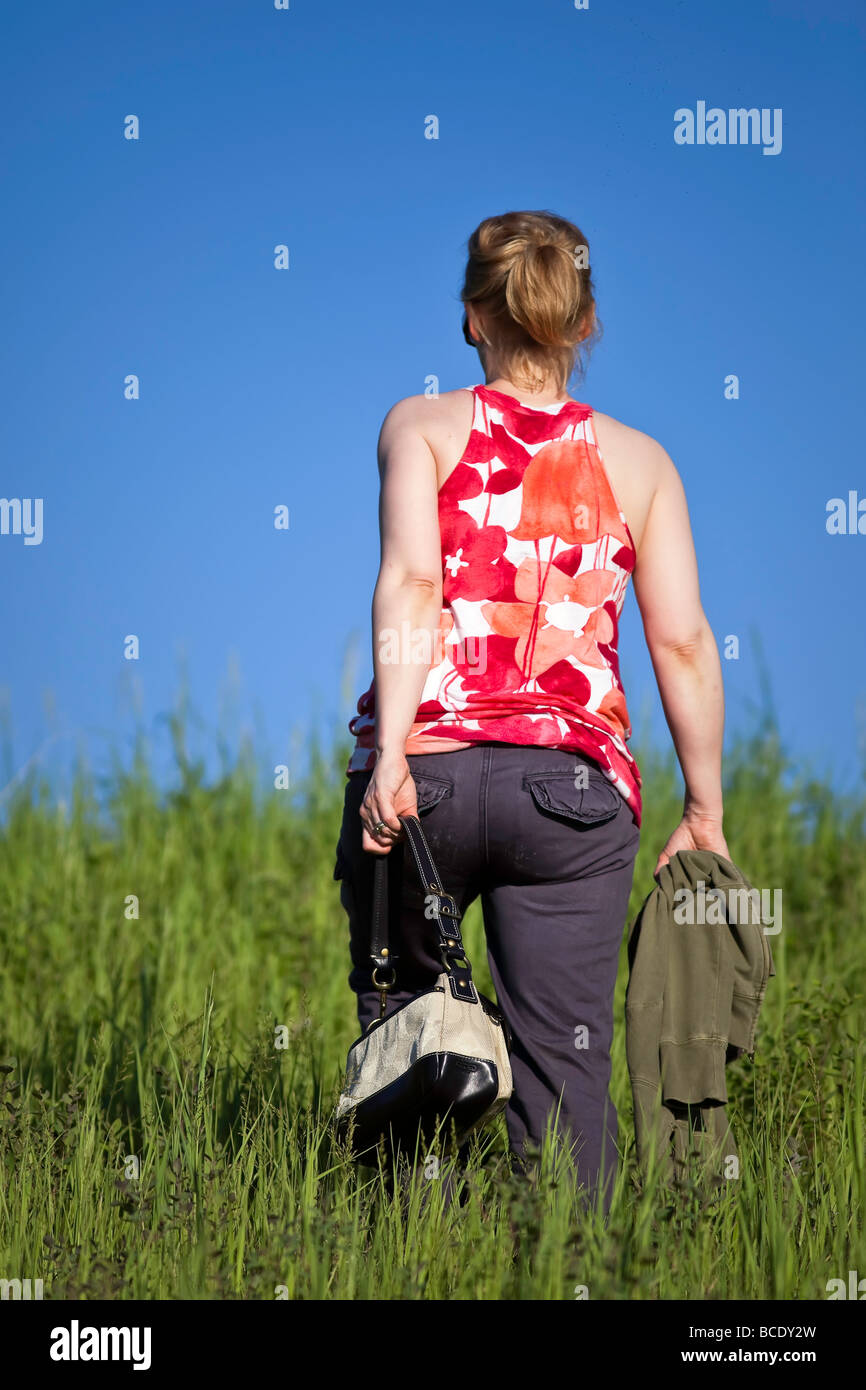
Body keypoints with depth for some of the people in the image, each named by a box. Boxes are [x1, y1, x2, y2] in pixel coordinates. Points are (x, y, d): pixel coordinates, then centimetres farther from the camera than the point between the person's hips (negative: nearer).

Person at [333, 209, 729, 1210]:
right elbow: (682, 644, 6)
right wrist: (705, 809, 13)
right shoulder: (638, 461, 11)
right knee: (565, 1059, 1)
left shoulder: (420, 426, 7)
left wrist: (392, 756, -16)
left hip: (424, 768, 0)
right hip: (573, 783, 1)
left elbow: (410, 580, -10)